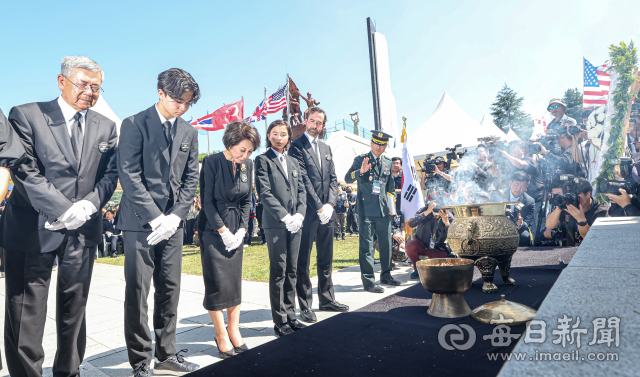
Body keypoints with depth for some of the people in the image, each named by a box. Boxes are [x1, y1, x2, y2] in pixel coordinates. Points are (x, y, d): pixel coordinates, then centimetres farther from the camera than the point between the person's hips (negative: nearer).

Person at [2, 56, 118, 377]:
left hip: (83, 230, 3)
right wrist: (63, 209, -17)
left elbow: (109, 174, 7)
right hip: (33, 228, -3)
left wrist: (89, 204, -11)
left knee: (74, 308, 12)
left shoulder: (105, 127, 10)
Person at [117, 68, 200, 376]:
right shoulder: (134, 124, -2)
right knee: (137, 293, 1)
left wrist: (174, 217, -3)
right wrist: (155, 218, -13)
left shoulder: (189, 132, 12)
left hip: (172, 222, 4)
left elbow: (190, 178, 9)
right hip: (140, 222, -4)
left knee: (170, 291, 9)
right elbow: (129, 176, -9)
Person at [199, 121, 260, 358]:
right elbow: (207, 201, -11)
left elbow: (247, 200, 9)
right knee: (217, 283, 0)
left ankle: (234, 331, 20)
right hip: (214, 231, -5)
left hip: (236, 232, 5)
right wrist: (223, 231, -12)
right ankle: (221, 334, 14)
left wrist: (241, 230, 0)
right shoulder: (212, 162, -11)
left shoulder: (247, 165, 4)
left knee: (235, 281, 9)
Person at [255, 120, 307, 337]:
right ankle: (280, 321, 8)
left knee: (291, 271, 9)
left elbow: (301, 190, 14)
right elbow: (264, 193, -8)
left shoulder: (293, 162, 19)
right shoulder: (263, 160, 0)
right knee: (278, 272, -1)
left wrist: (299, 215, -3)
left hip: (294, 223, 6)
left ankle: (290, 316, 19)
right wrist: (285, 216, -14)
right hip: (275, 223, -5)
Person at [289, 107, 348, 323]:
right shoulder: (297, 146, -4)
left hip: (327, 211, 7)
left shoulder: (326, 149, 18)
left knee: (326, 259, 14)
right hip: (308, 212, -6)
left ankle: (327, 299, 27)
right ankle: (305, 306, 10)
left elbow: (333, 178, 13)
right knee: (303, 261, 1)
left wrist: (330, 204, -2)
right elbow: (303, 180, -11)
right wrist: (318, 207, -14)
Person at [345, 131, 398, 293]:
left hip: (383, 210, 5)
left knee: (386, 244, 12)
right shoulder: (360, 159, 2)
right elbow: (347, 178, -9)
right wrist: (360, 171, -26)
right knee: (366, 245, -4)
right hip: (366, 210, -5)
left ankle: (386, 275, 28)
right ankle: (368, 281, 2)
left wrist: (392, 203, 16)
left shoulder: (388, 163, 16)